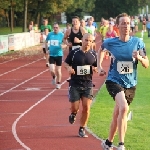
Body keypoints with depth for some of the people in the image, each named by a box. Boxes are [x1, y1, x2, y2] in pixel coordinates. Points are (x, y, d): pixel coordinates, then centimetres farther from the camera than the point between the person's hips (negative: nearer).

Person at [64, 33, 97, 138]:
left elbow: (97, 67, 15)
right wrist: (69, 68, -15)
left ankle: (82, 129, 10)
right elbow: (66, 63, 7)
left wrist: (96, 69, -9)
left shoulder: (93, 55, 4)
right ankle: (73, 114, 34)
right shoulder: (74, 53, -3)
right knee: (75, 107, -4)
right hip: (75, 84, -2)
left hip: (88, 84, 2)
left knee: (86, 107, -6)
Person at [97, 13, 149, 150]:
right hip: (114, 81, -3)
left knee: (117, 115, 14)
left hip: (130, 84, 3)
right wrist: (99, 66, 9)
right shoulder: (110, 42, -6)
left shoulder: (137, 42, -4)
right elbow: (101, 50, 19)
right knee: (124, 108, -30)